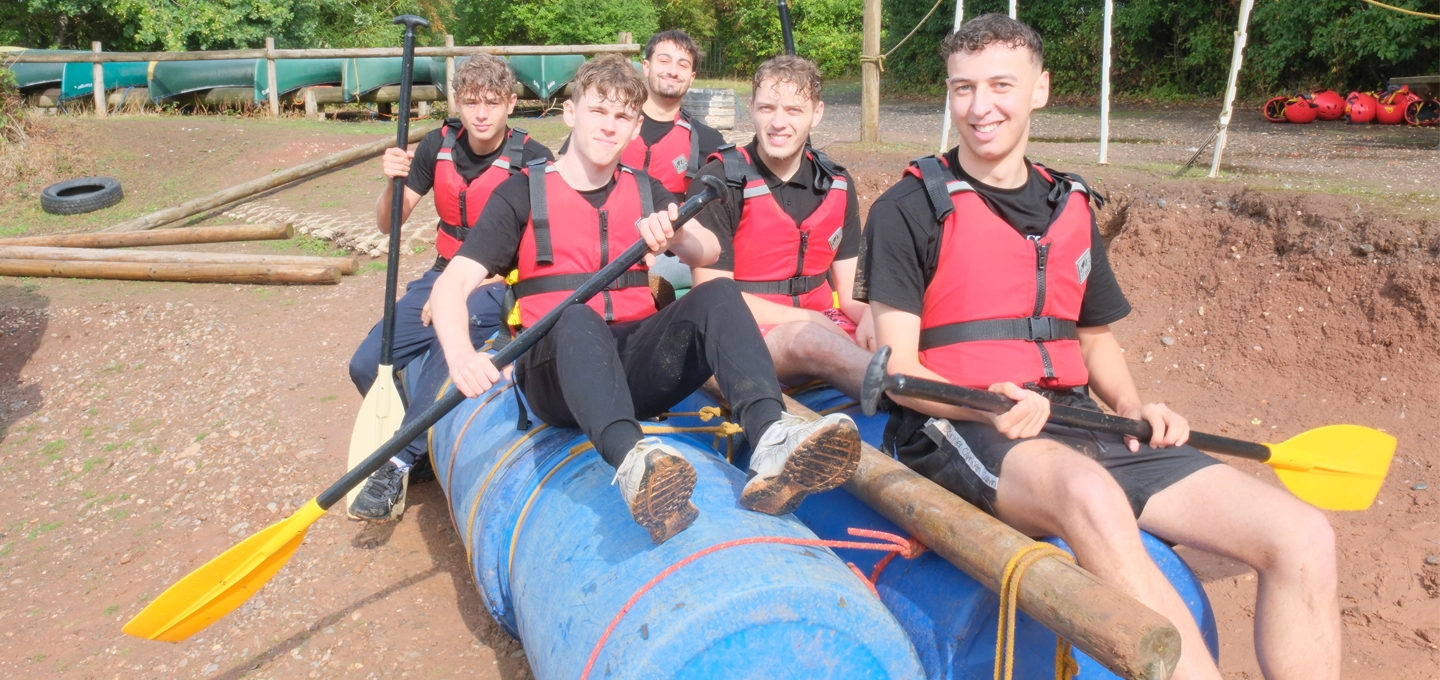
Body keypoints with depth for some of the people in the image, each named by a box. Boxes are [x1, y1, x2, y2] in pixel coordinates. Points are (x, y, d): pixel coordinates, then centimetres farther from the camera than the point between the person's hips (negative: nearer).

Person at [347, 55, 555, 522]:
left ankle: (399, 464, -23)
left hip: (501, 286, -5)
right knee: (368, 366, -10)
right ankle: (423, 442, 16)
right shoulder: (438, 147, 3)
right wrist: (392, 183, -17)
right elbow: (387, 225, 5)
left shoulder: (532, 161, -11)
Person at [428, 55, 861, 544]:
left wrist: (674, 236, -26)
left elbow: (707, 253, -1)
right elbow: (453, 283, -7)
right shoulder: (523, 194, 5)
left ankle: (772, 440, -47)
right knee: (577, 318, -34)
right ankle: (632, 461, -61)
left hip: (637, 366, 3)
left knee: (716, 296, -22)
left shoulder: (645, 192, 17)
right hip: (558, 368, -2)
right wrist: (461, 355, -29)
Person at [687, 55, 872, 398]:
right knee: (808, 338, -37)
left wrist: (868, 314, -15)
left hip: (823, 328, 6)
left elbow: (844, 294, 10)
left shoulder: (838, 186, 11)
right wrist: (810, 318, -13)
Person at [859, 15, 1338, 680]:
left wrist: (1135, 408, 6)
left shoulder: (1072, 208, 18)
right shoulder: (909, 209, 1)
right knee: (1090, 492, -41)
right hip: (958, 428, -5)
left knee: (1304, 538, -10)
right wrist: (989, 404, -22)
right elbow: (898, 369, -5)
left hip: (1076, 422, 6)